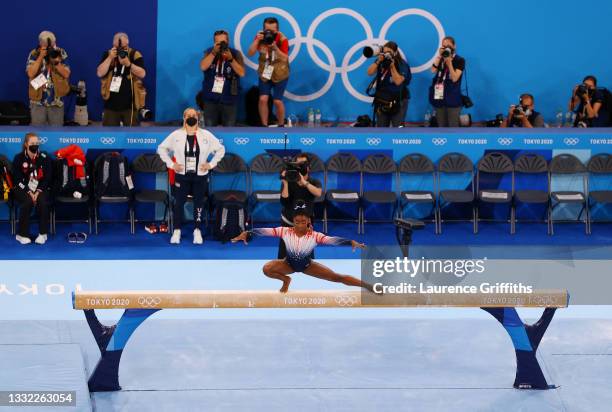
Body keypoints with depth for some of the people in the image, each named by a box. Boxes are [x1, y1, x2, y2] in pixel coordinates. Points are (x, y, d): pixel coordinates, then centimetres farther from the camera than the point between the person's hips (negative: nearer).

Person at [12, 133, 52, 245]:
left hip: (41, 188, 1)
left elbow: (47, 178, 0)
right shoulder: (19, 158, -3)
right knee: (27, 201, -31)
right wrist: (29, 192, -17)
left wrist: (38, 191, -14)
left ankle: (43, 233, -16)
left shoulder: (44, 158, 0)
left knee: (42, 201, -29)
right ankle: (22, 234, -21)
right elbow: (17, 179, -6)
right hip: (23, 189, -1)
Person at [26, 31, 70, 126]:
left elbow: (66, 74, -7)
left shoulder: (61, 54, -1)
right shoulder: (34, 54, -4)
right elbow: (31, 73, -16)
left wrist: (56, 62, -20)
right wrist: (41, 56, -19)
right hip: (38, 100, -1)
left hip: (57, 100, 1)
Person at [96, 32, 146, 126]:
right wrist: (110, 58, -15)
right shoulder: (108, 55, 4)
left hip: (130, 103, -2)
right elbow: (100, 73, -7)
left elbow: (142, 74, -13)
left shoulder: (135, 55, -3)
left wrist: (128, 64, -26)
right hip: (111, 103, 2)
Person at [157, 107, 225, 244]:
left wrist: (211, 164, -2)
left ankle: (197, 231, 18)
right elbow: (161, 148, 4)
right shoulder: (176, 135, -3)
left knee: (199, 203, 7)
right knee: (179, 203, 3)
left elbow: (220, 149, 5)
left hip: (200, 176, 0)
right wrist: (171, 164, -3)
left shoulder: (206, 135, -3)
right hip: (181, 175, 0)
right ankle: (177, 231, 13)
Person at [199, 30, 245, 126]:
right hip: (210, 98, 1)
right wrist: (214, 52, -20)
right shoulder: (210, 52, 3)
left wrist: (230, 59, -22)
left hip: (229, 99, -1)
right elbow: (203, 67, -14)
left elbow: (241, 73, -11)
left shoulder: (236, 54, -1)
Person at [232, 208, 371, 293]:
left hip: (307, 265, -1)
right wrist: (246, 233, -46)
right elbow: (264, 231, -31)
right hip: (289, 263, 1)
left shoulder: (315, 235, -27)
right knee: (267, 269, -26)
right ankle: (285, 279, 8)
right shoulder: (285, 231, -24)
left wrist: (351, 242, -56)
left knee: (337, 277, -6)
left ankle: (369, 287, 7)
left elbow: (332, 240, -40)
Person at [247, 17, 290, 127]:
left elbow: (285, 59, -23)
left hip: (280, 75, -3)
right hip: (264, 73, 3)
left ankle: (281, 126, 15)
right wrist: (257, 40, -27)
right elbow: (250, 53, -14)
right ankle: (264, 126, 4)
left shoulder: (282, 39, -17)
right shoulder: (260, 37, -8)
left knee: (277, 101, -6)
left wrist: (275, 47, -35)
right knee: (263, 99, -9)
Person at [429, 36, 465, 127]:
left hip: (452, 98, -5)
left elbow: (454, 78, -12)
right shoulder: (440, 59, 11)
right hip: (440, 97, 5)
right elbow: (433, 70, -8)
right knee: (441, 127, 11)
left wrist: (449, 62, -17)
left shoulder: (459, 60, -2)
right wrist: (439, 56, -10)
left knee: (453, 127, -6)